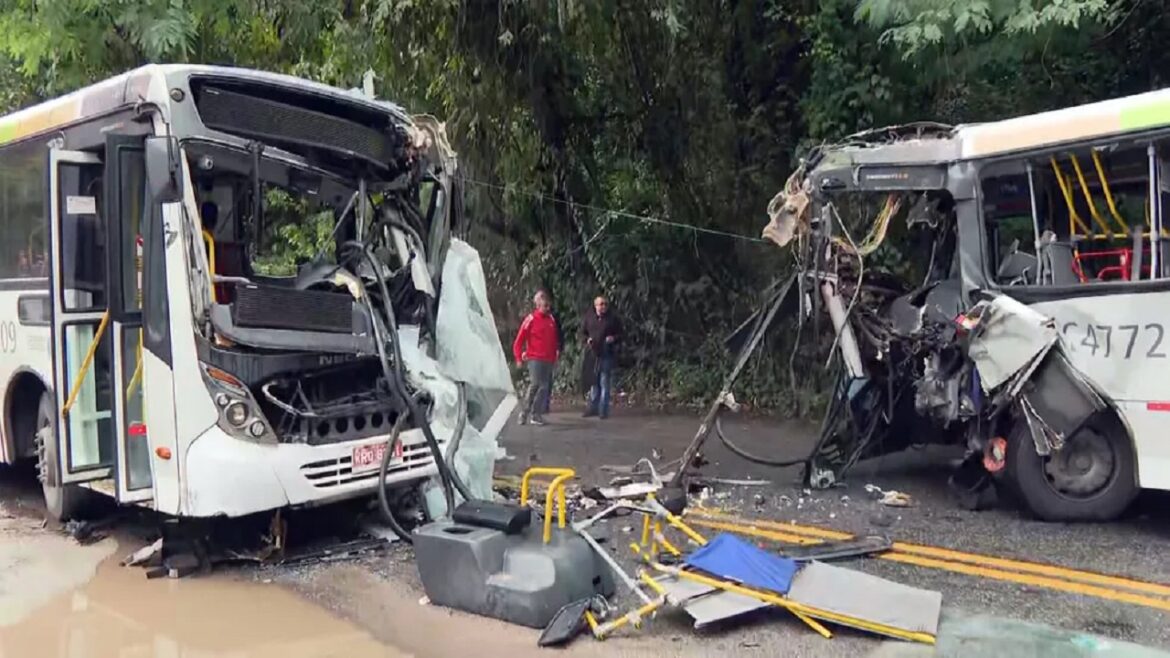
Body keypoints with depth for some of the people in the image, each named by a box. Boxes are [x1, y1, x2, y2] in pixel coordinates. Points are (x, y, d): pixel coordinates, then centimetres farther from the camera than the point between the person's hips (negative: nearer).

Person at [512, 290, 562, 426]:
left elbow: (555, 340, 20)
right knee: (535, 385, -11)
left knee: (544, 387, 3)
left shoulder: (551, 320, 11)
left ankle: (535, 414, 10)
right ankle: (524, 412, 2)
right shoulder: (531, 319, -4)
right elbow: (519, 340, -3)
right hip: (534, 358, -5)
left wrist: (556, 356, 16)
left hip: (548, 360, 5)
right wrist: (519, 358, -6)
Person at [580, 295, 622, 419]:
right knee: (594, 382, 12)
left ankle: (603, 411, 5)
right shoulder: (589, 317, 5)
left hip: (606, 354, -2)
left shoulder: (613, 319, -1)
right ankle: (593, 408, 21)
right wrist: (587, 339, -5)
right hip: (592, 353, 3)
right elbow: (583, 332, 14)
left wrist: (614, 338, -15)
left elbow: (620, 335, 5)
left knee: (605, 383, -1)